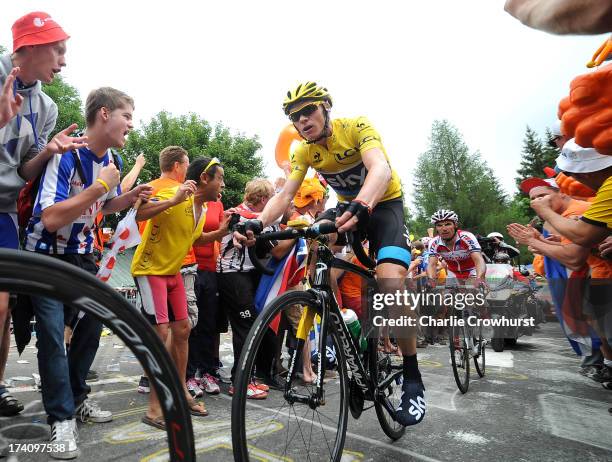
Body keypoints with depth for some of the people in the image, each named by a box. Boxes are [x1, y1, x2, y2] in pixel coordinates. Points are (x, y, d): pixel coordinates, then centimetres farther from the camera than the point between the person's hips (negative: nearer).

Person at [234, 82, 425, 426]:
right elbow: (285, 195, -15)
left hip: (384, 203, -5)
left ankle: (413, 378, -12)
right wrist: (257, 224, -34)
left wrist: (360, 205, -60)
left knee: (392, 281, -27)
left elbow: (381, 168, -39)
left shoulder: (357, 127, -22)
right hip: (348, 208, 6)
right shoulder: (305, 151, -7)